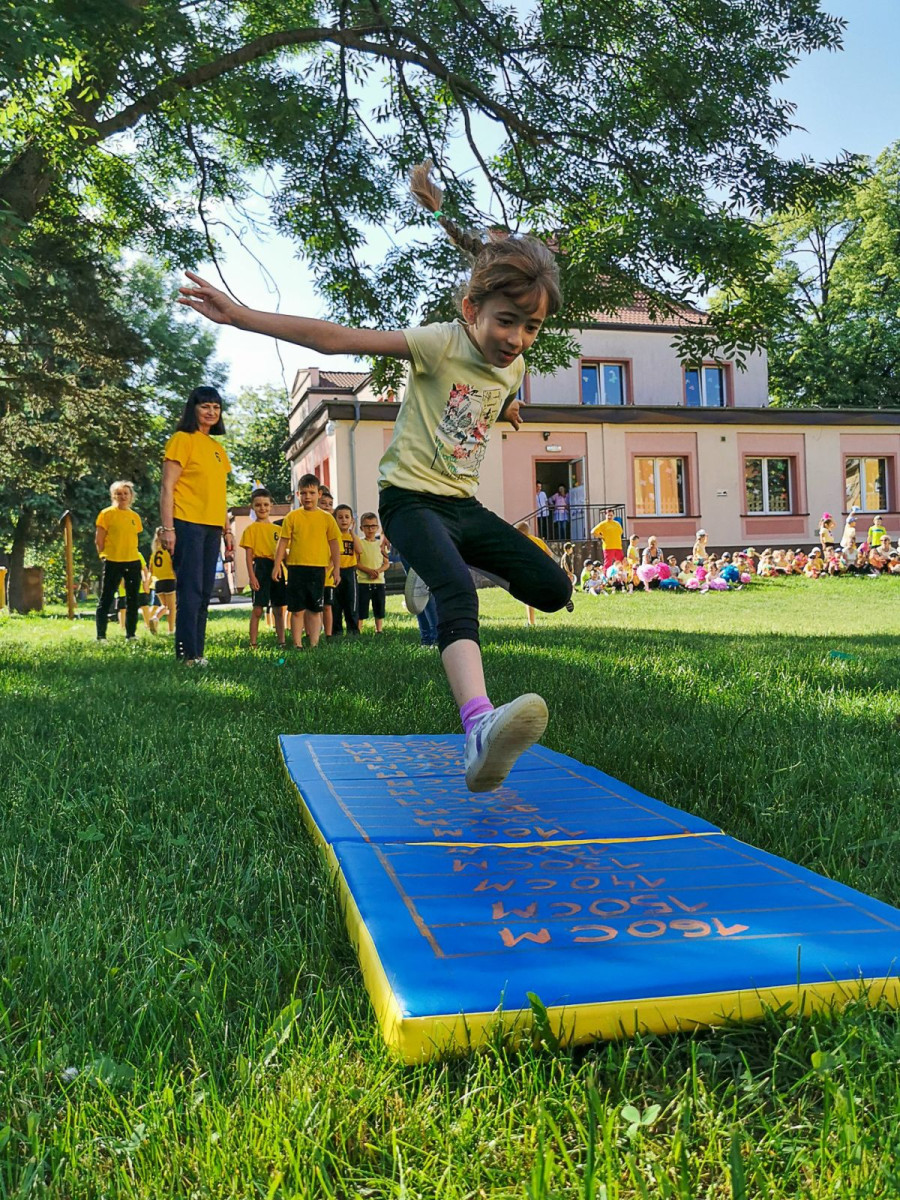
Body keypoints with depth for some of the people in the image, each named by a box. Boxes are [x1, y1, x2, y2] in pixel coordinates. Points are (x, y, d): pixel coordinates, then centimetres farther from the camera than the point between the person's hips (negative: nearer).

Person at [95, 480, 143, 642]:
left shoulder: (135, 516, 10)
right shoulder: (107, 514, -4)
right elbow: (98, 540, -4)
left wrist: (132, 553, 9)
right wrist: (105, 557, -4)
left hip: (133, 562, 5)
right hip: (113, 562, -5)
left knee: (133, 600, 8)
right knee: (105, 600, -1)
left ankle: (131, 635, 17)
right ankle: (101, 636, 3)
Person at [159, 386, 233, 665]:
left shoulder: (217, 447, 19)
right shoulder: (182, 439, -3)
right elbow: (167, 487, -8)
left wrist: (227, 529, 17)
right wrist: (167, 528, -16)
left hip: (212, 527, 8)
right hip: (187, 524, -8)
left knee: (204, 593, 9)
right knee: (190, 591, -8)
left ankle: (197, 652, 15)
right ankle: (188, 653, -4)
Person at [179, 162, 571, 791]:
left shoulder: (513, 366, 8)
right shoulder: (441, 343, -13)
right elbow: (338, 339, -23)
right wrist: (244, 316, -28)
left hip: (463, 504, 7)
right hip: (411, 498, -7)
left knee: (553, 589, 1)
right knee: (458, 594, -34)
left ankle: (448, 580, 22)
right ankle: (481, 728, -54)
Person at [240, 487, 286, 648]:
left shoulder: (277, 529, 14)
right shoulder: (251, 529, 0)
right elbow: (249, 554, -5)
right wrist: (251, 576, -14)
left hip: (277, 569, 5)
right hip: (261, 567, -5)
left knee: (279, 609, 8)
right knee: (258, 609, -4)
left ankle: (281, 641, 14)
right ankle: (253, 643, 1)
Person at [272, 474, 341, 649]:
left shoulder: (326, 518, 5)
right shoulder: (292, 517, 2)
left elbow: (334, 544, 8)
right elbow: (283, 542, 4)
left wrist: (336, 568, 5)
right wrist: (277, 564, -2)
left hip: (318, 569, 1)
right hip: (296, 568, -1)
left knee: (315, 609, 7)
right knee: (297, 609, 2)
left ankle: (314, 643, 12)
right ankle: (297, 644, 7)